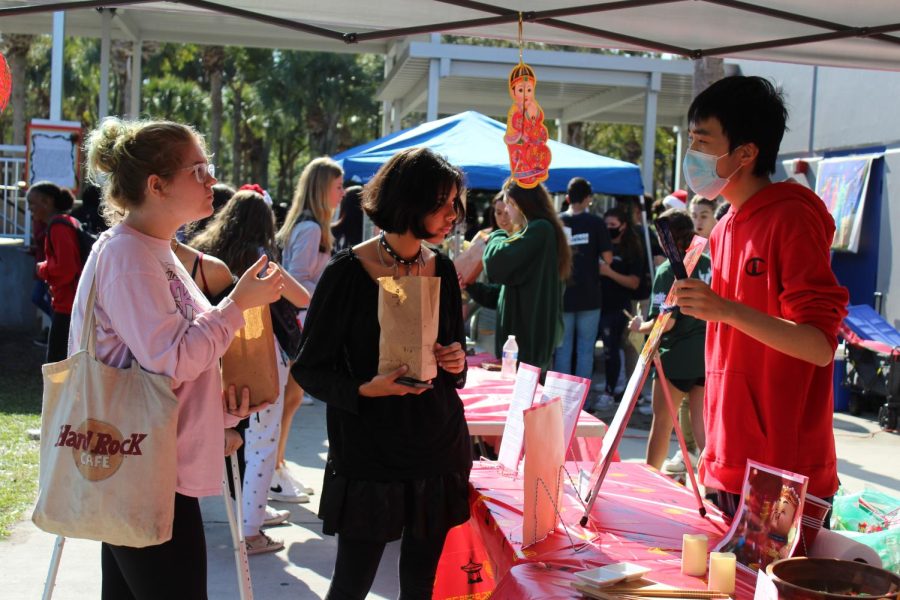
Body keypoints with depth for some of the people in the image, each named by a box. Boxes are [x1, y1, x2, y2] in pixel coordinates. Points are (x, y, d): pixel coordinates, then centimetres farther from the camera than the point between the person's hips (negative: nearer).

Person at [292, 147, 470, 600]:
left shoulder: (441, 269, 5)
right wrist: (364, 389, -24)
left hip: (438, 446, 5)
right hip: (369, 453, -4)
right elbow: (309, 369, -7)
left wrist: (456, 363, -5)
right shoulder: (348, 272, -11)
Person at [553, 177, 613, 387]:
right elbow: (607, 258, -7)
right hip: (589, 297, -2)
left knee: (562, 349, 9)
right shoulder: (595, 223, -6)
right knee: (585, 350, 6)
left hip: (562, 296, 2)